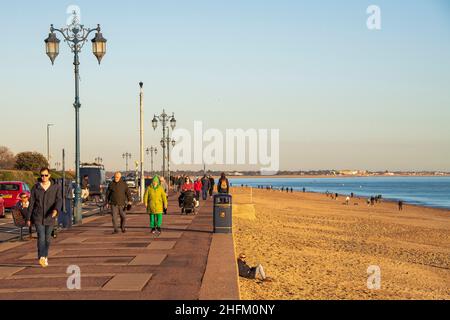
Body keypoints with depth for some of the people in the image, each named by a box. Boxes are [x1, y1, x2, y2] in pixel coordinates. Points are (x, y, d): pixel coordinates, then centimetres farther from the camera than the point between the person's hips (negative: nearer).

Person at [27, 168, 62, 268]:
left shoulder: (55, 187, -2)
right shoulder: (36, 187, -1)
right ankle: (41, 258, -31)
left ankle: (45, 257, 32)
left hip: (50, 217, 2)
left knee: (47, 238, 12)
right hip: (38, 217, -2)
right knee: (41, 237, -18)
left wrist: (56, 210, -34)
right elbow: (31, 203, 3)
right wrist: (28, 218, 4)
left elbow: (59, 200, -13)